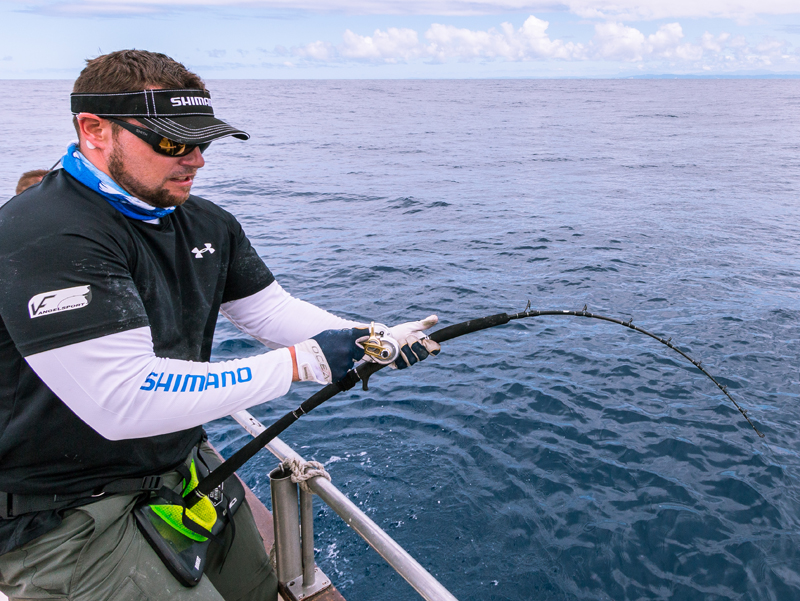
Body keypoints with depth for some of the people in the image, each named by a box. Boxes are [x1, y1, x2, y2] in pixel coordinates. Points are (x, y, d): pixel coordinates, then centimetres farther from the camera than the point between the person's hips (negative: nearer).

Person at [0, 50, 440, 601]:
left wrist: (373, 340, -14)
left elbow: (272, 309, 4)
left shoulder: (207, 223, 3)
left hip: (185, 467, 9)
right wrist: (298, 363, -29)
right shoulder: (47, 238, -27)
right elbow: (123, 399, -33)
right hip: (68, 515, -8)